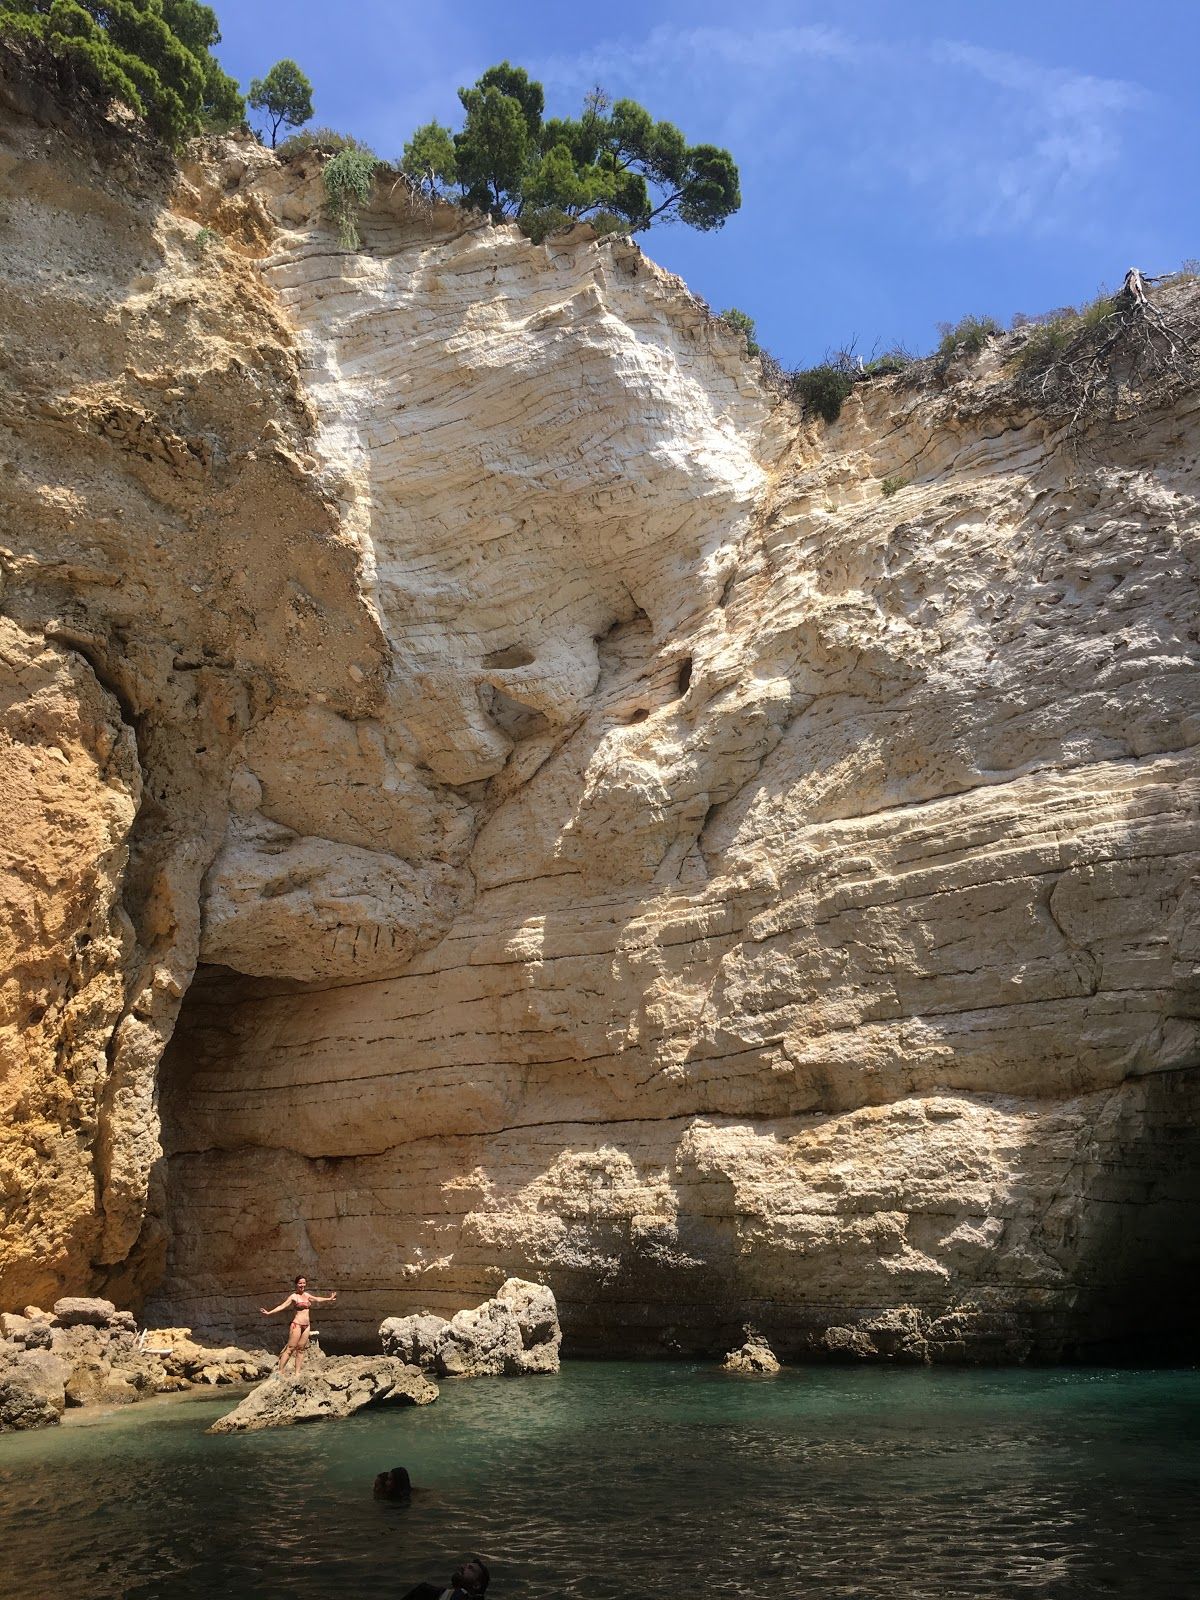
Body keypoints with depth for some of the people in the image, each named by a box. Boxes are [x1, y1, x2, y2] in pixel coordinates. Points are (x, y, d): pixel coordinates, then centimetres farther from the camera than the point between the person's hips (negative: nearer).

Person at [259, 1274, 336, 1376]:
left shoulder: (307, 1295, 13)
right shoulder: (293, 1296, -6)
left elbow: (317, 1299, 29)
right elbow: (282, 1306, -16)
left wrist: (329, 1299, 41)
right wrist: (269, 1312, -29)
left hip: (306, 1326, 6)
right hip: (297, 1324, -6)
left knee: (300, 1349, 5)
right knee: (290, 1348, -9)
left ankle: (297, 1373, 8)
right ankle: (280, 1372, -8)